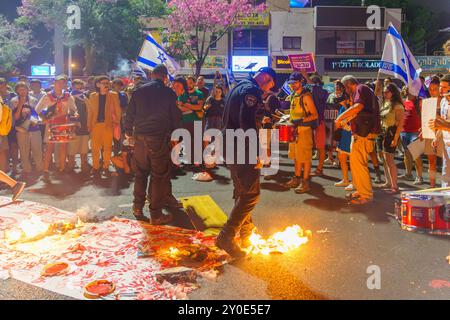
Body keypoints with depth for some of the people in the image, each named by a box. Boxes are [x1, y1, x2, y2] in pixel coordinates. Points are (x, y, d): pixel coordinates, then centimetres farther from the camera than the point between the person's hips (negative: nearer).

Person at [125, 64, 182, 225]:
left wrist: (129, 132, 18)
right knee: (159, 175, 3)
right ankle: (156, 214, 7)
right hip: (160, 138, -3)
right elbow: (176, 117, 2)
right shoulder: (169, 93, -1)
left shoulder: (139, 91, 5)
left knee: (140, 173, 15)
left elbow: (129, 114, 7)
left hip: (140, 137, 3)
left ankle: (138, 207, 19)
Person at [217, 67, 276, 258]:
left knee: (242, 192, 20)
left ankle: (245, 234, 33)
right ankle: (226, 237, -7)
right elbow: (247, 122, -25)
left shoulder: (239, 87, 19)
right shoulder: (251, 90, -13)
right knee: (251, 194, -8)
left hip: (231, 147, 11)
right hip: (241, 149, -11)